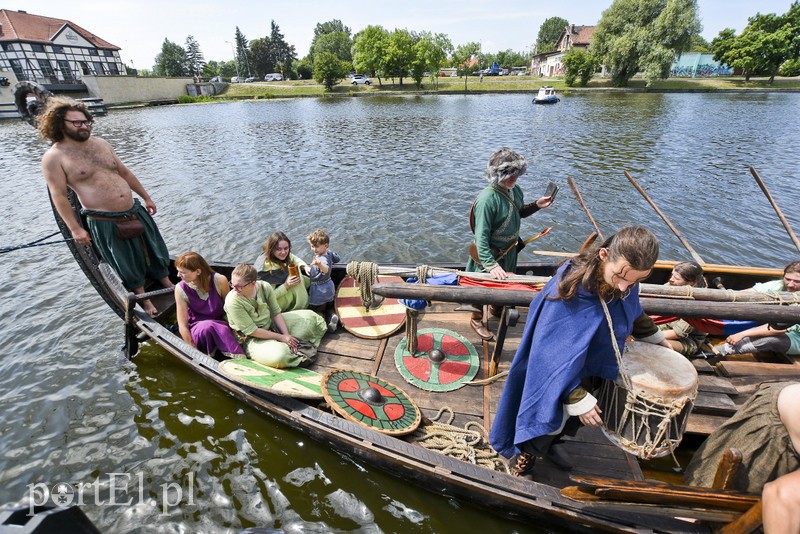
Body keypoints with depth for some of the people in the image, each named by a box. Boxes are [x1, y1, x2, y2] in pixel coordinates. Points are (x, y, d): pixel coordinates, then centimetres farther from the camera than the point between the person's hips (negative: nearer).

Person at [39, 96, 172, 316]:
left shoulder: (100, 144, 9)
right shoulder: (53, 157, -7)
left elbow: (125, 172, 16)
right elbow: (59, 196, -9)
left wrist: (146, 197, 17)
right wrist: (75, 229, -13)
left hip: (135, 211, 5)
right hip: (104, 223, -5)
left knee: (155, 252, 15)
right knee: (129, 265, 7)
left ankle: (171, 288, 33)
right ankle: (145, 300, 26)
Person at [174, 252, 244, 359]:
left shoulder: (219, 281, -15)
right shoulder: (181, 289, -12)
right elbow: (182, 325, -12)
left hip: (222, 325, 0)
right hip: (197, 329, 1)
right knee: (207, 327, -35)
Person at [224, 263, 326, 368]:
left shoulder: (265, 287, -15)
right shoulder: (232, 301, -27)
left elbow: (276, 313, -6)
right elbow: (252, 331, -23)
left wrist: (287, 335, -17)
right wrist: (281, 337, -20)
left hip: (271, 324, 6)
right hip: (254, 338, -5)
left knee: (309, 317, 6)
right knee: (279, 355, -34)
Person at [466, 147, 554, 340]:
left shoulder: (516, 190, -6)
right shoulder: (487, 199, -32)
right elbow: (481, 237, -32)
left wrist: (536, 205, -3)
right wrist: (491, 264, -37)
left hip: (510, 250, 8)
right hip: (490, 253, -8)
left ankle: (498, 308, 55)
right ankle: (477, 319, 37)